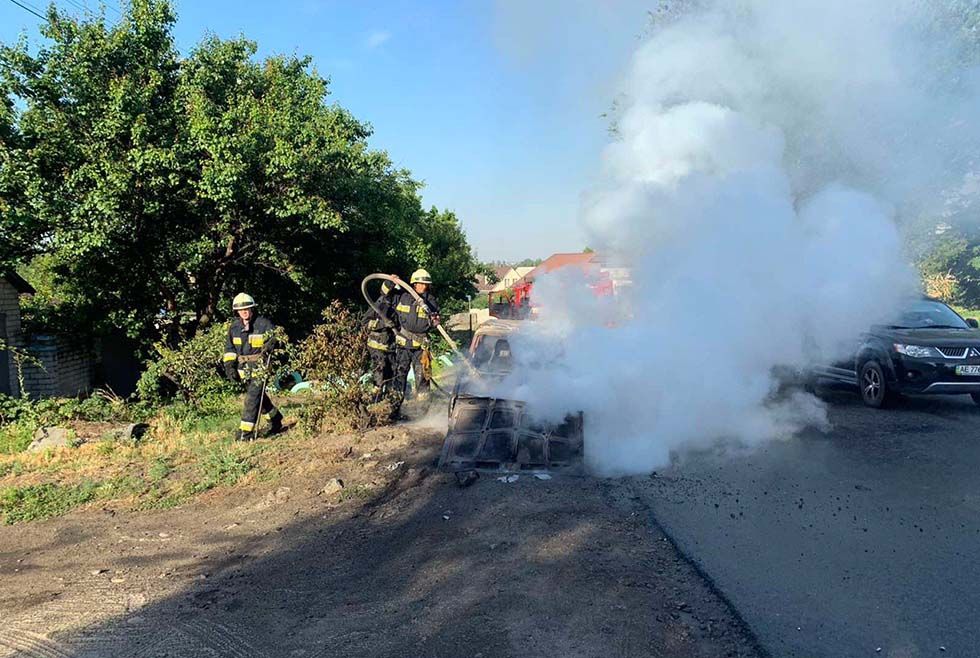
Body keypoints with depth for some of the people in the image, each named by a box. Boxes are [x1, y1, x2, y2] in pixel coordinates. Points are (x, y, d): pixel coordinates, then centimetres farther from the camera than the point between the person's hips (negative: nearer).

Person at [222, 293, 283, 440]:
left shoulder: (263, 324, -9)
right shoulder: (234, 326, 7)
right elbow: (229, 347, 14)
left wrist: (269, 346, -21)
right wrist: (229, 365, 3)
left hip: (259, 366, -6)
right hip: (243, 367, 6)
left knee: (253, 397, -12)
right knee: (259, 396, 16)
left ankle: (246, 431, -9)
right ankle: (275, 420, 35)